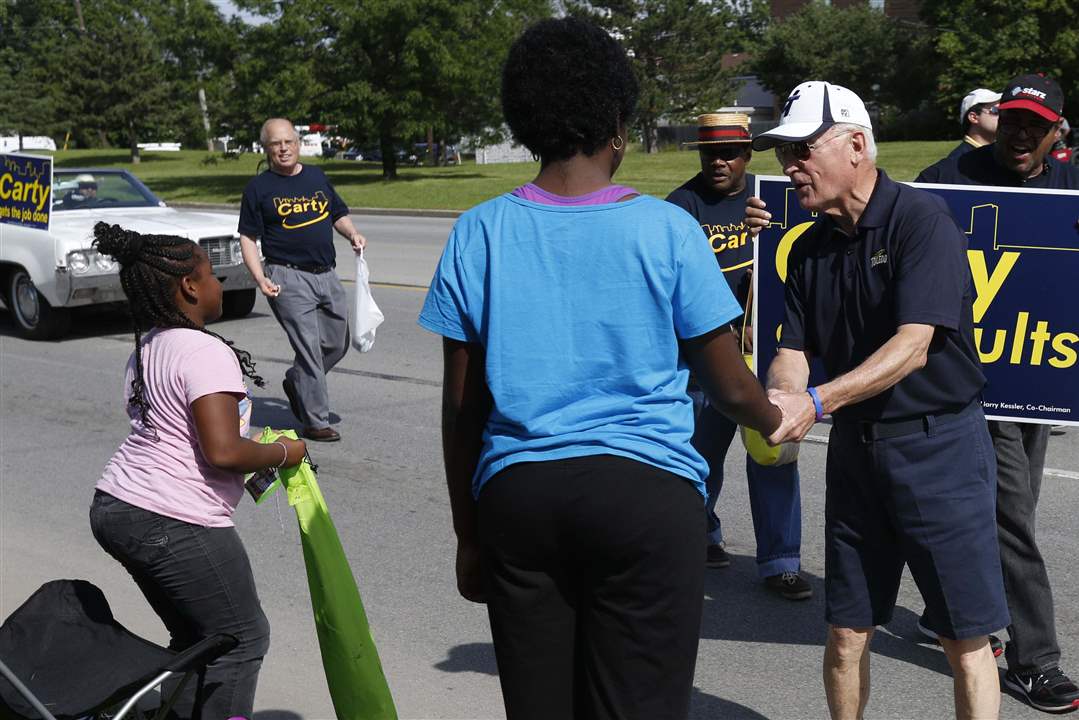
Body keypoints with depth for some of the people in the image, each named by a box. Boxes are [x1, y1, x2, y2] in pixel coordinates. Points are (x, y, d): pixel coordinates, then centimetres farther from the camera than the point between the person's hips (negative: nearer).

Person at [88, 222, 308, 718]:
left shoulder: (146, 347, 12)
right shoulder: (205, 352, -18)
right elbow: (223, 451, -25)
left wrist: (252, 460, 18)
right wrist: (283, 453, -7)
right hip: (173, 523, -9)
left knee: (194, 639, 22)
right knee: (241, 639, 6)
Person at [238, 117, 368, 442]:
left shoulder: (317, 176, 14)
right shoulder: (259, 188, -1)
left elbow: (338, 214, 25)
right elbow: (247, 238, -3)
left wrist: (353, 234, 3)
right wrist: (260, 278, -16)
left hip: (326, 275, 6)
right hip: (289, 278, -6)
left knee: (337, 344, 12)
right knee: (309, 351, -7)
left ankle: (295, 382, 37)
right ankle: (315, 422, 3)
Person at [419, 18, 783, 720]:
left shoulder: (480, 233, 1)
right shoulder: (666, 230, -4)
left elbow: (461, 404, 4)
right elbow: (731, 387, 3)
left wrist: (470, 533, 15)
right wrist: (780, 419, 26)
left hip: (516, 496, 2)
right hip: (645, 497, -2)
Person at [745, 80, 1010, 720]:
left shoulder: (923, 219, -13)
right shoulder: (810, 247, 8)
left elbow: (913, 346, -23)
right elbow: (793, 350, 3)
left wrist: (816, 402, -32)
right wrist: (780, 402, -20)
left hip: (939, 444, -6)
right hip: (855, 446, 6)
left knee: (966, 638, 2)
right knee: (846, 632, 12)